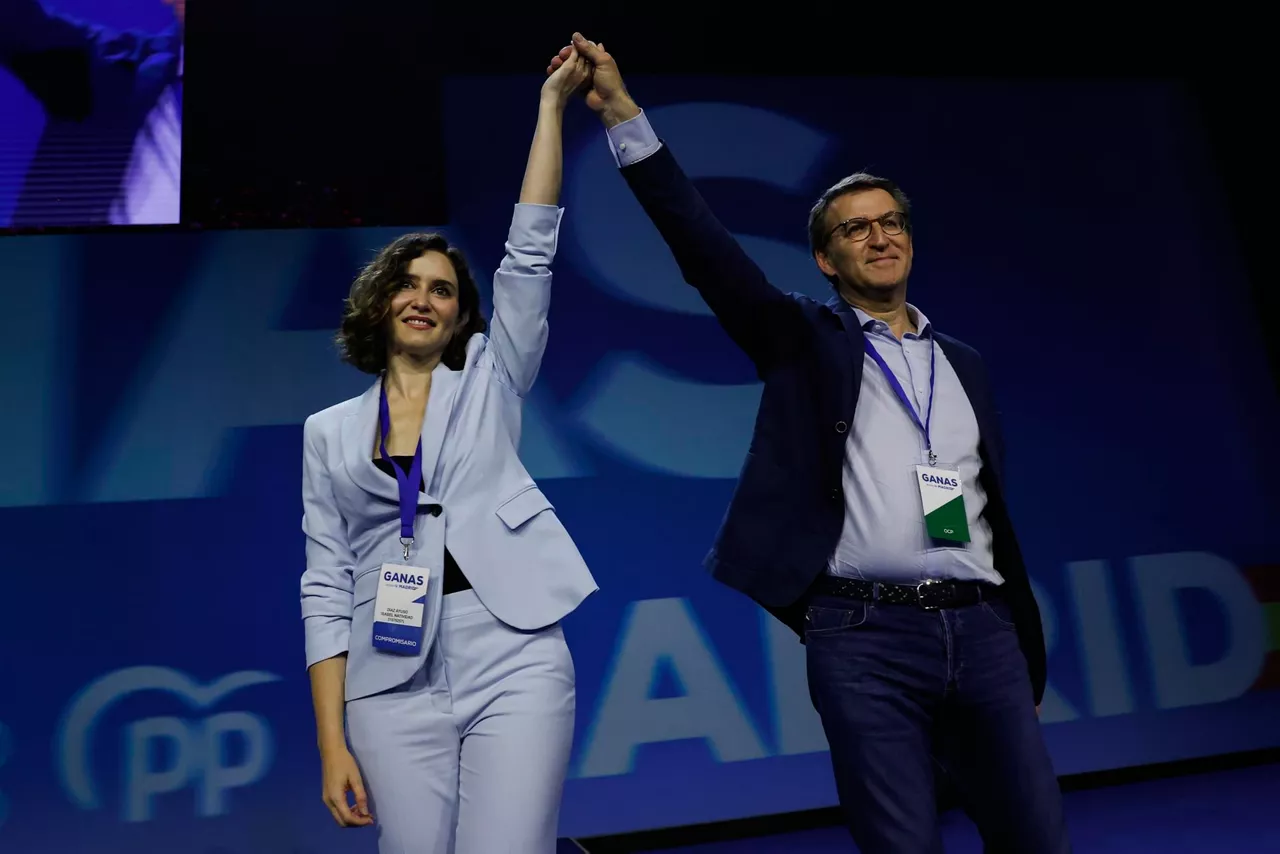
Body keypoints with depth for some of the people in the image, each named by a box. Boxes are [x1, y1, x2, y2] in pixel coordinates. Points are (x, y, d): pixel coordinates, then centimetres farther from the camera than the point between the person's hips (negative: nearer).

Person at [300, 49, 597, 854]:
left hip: (515, 662, -1)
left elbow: (530, 253, 0)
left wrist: (551, 103, 0)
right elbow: (326, 589, 7)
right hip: (395, 683, 2)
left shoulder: (490, 379, 9)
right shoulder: (330, 431, 11)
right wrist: (333, 741, 1)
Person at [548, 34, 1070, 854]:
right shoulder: (806, 340, 5)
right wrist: (622, 109, -12)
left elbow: (996, 512, 18)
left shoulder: (965, 364, 17)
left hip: (981, 629, 5)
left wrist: (1027, 652, 18)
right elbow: (704, 247, -6)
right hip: (866, 637, -4)